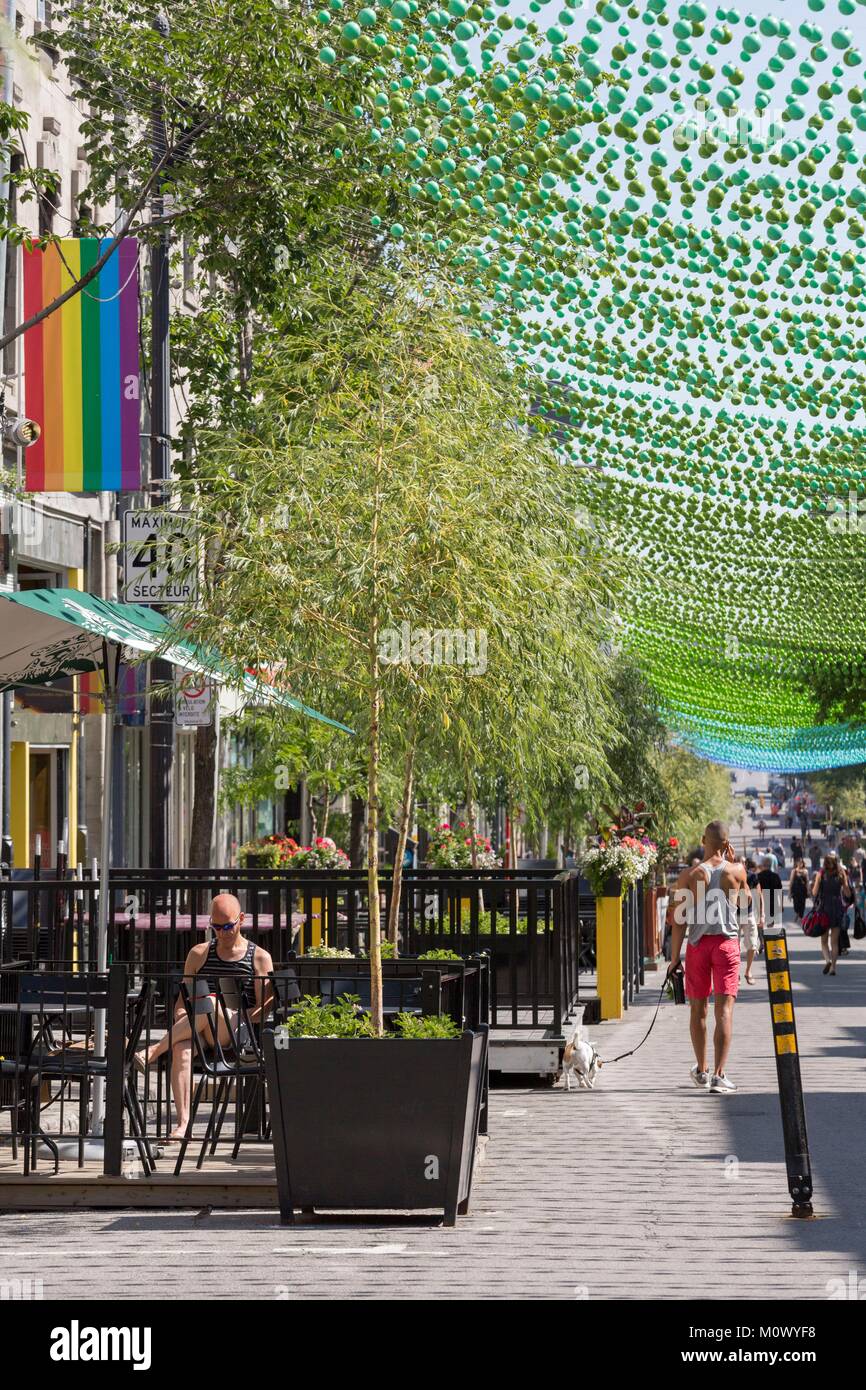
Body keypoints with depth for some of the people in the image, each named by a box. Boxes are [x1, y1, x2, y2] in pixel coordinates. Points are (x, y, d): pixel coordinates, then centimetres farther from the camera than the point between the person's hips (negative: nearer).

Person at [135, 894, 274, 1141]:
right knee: (182, 1050, -36)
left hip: (238, 1036, -2)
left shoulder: (259, 958, 12)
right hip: (200, 1034, 2)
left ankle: (155, 1051, -31)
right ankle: (182, 1122, -43)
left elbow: (263, 1008, 5)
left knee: (209, 1003, -37)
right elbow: (183, 1000, 18)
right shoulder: (199, 954, 21)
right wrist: (181, 1024, -3)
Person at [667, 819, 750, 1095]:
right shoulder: (736, 871, -2)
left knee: (698, 1008, 16)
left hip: (698, 943, 1)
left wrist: (674, 958, 0)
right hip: (727, 941, -1)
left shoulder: (690, 875, -3)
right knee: (724, 1010, -5)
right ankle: (719, 1075, -16)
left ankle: (701, 1071, 30)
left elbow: (679, 920, -4)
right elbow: (747, 899, 20)